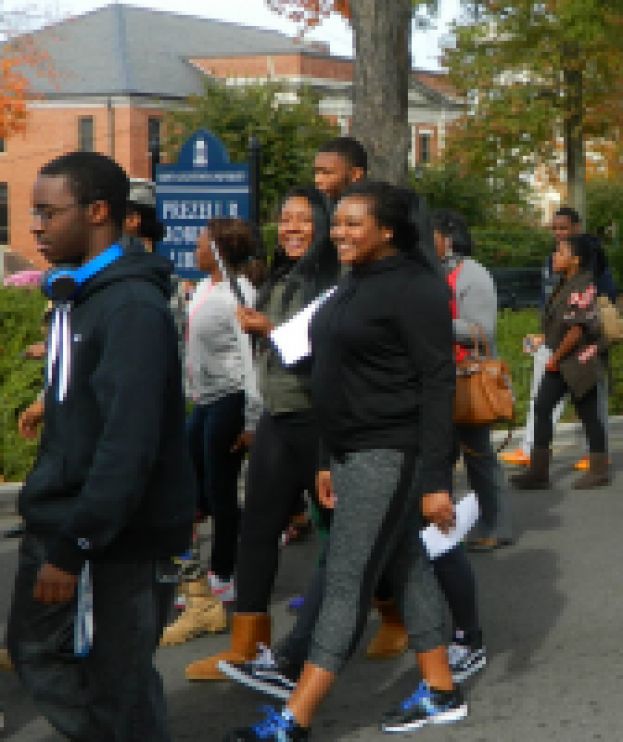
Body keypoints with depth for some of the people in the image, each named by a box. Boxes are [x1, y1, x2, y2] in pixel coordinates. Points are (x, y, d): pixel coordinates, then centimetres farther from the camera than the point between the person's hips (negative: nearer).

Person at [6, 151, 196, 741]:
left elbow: (129, 442, -25)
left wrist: (74, 546, -24)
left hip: (114, 537, -9)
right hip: (60, 520, 9)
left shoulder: (133, 306, -19)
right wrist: (54, 530, 17)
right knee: (35, 651, 17)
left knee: (119, 684, 2)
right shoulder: (76, 295, 11)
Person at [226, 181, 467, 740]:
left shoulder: (414, 287, -14)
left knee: (347, 583, -8)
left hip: (390, 454, -9)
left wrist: (436, 480, -20)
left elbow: (438, 385, -17)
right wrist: (331, 459, 17)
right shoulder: (356, 284, 12)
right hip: (355, 452, 9)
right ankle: (441, 693, 25)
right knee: (407, 568, 15)